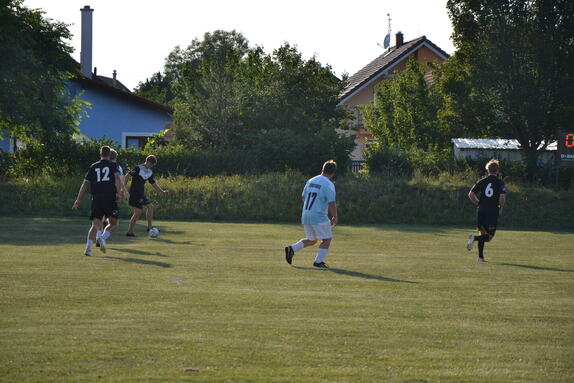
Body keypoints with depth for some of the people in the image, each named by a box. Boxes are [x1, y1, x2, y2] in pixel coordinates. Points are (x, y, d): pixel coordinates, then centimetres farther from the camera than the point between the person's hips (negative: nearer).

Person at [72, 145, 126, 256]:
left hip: (96, 198, 3)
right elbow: (117, 178, -10)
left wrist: (78, 200, 15)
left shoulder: (93, 167, 15)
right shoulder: (113, 165, 8)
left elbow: (85, 184, 12)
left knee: (96, 225, 4)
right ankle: (103, 238, -16)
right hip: (110, 197, -3)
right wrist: (119, 193, -9)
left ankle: (88, 247, -14)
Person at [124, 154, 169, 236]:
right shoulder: (138, 168, -11)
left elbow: (153, 184, 21)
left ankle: (129, 231, 11)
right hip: (134, 193, -9)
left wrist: (162, 191, 13)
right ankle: (150, 227, -8)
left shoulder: (150, 172, 14)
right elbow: (127, 176, -13)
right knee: (150, 206, -14)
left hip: (140, 194, 9)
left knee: (137, 213, 8)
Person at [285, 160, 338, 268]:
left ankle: (292, 249, 4)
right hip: (319, 217, -7)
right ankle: (318, 261, -2)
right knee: (327, 239, 6)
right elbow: (332, 203, -16)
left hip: (305, 215, 7)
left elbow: (303, 197, 19)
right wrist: (335, 217, -5)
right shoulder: (328, 184, -12)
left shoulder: (311, 181, 10)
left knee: (311, 240, 19)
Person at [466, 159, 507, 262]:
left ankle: (480, 257, 9)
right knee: (489, 236, 1)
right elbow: (502, 197, -14)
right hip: (493, 211, -4)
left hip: (481, 211, 4)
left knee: (483, 233, 15)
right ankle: (474, 238, -27)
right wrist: (500, 208, 2)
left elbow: (471, 194, 3)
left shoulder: (482, 181, 6)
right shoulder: (500, 183, -3)